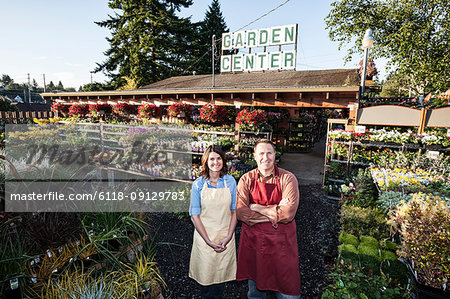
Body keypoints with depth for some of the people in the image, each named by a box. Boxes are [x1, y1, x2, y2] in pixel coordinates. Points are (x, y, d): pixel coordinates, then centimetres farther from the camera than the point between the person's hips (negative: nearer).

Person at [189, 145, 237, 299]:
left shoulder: (230, 181, -2)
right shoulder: (198, 184, -8)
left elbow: (234, 211, 2)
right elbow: (194, 215, -6)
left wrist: (228, 237, -8)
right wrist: (209, 241, -12)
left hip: (225, 238, 2)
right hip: (204, 237, -1)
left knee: (221, 273, 16)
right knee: (205, 275, 11)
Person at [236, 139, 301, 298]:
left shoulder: (288, 178, -8)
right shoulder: (246, 179, -3)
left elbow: (288, 213, -19)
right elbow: (240, 212, -14)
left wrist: (257, 208, -13)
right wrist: (274, 213, -19)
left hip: (281, 242, -1)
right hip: (253, 242, 2)